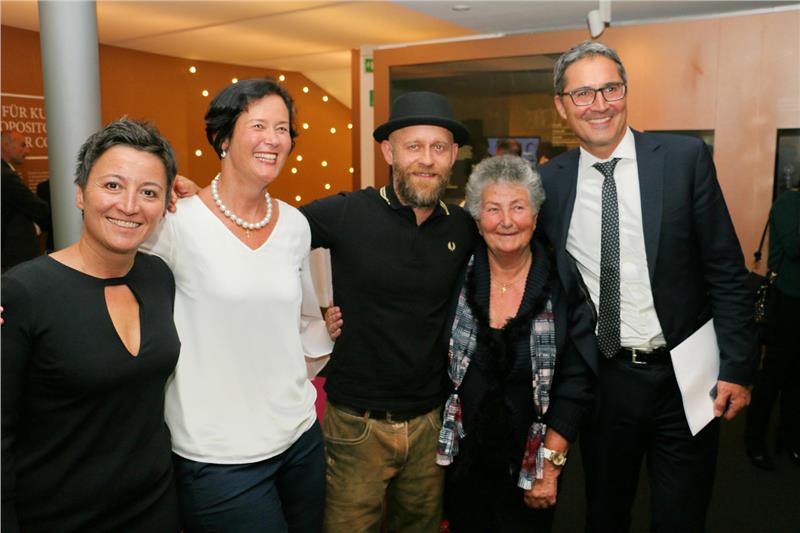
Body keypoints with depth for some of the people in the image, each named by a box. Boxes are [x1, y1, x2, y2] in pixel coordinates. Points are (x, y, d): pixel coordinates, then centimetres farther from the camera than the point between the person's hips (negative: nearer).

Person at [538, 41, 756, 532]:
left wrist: (736, 368, -9)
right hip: (601, 380, 2)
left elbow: (726, 271, -6)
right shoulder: (550, 180, -2)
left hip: (683, 377, -1)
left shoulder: (686, 158, -7)